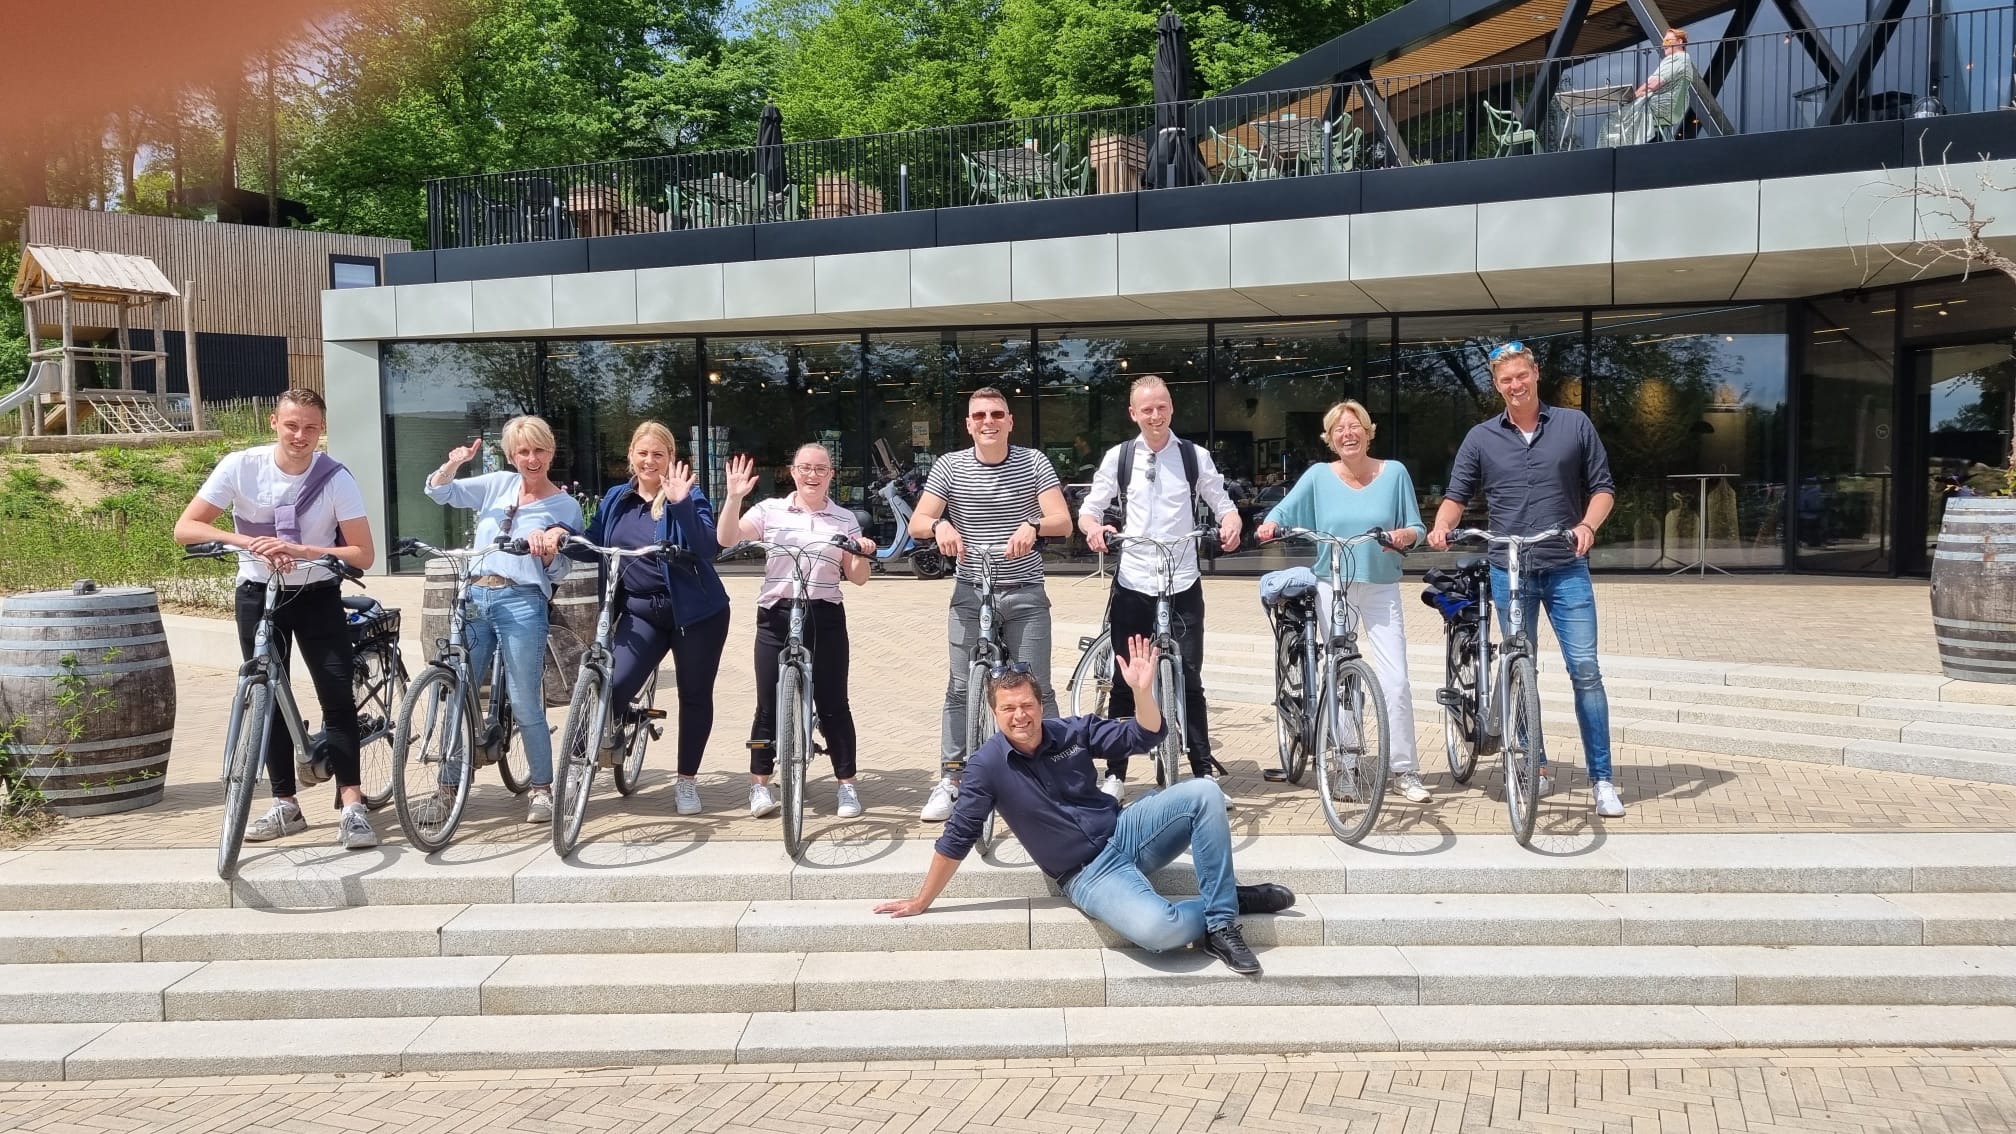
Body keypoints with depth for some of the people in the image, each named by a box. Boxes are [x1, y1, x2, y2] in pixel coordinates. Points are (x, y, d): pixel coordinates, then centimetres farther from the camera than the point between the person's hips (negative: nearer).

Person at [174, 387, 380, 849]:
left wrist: (301, 551, -28)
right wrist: (245, 541, -29)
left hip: (317, 595, -1)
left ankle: (351, 806, -14)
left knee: (338, 695, -13)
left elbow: (363, 554, -15)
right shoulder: (240, 466, -12)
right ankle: (286, 805, 15)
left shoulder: (336, 478, -15)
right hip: (259, 595, 2)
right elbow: (185, 528, -13)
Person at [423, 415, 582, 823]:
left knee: (525, 704, -3)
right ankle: (448, 786, 17)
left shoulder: (566, 506, 5)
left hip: (522, 604, -4)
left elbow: (559, 573, 4)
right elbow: (438, 492, 9)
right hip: (474, 598, 4)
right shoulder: (499, 484, 13)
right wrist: (453, 464, -9)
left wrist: (548, 551, -17)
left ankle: (541, 788, 10)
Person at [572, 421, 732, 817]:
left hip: (695, 611, -3)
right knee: (614, 687, -14)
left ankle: (687, 781, 20)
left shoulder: (689, 496, -6)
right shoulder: (615, 500, 8)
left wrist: (681, 504, -31)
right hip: (641, 610, 3)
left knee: (694, 695, 6)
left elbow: (707, 548, -21)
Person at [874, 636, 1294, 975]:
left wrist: (1142, 690, -20)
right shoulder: (988, 765, -11)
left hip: (1125, 832, 5)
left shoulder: (1074, 731, -2)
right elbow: (957, 838, -5)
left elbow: (1144, 737, -1)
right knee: (1158, 930, -35)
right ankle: (1223, 902, -1)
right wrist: (922, 901, -1)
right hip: (1087, 876, -5)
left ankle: (1221, 924, -12)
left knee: (1204, 793, -19)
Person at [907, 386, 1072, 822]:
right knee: (960, 688, 2)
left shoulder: (1033, 462, -2)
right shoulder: (950, 466, -1)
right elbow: (917, 523, -5)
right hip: (971, 593, 1)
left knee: (1036, 688, 1)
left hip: (1025, 593, -1)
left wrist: (1032, 526, -32)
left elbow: (1063, 522, -11)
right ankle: (951, 778, 11)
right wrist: (940, 525, -28)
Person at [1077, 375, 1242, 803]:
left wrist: (1230, 524, -16)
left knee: (1190, 678, 3)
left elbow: (1222, 504, 7)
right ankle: (1115, 772, 15)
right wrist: (1093, 527, -17)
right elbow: (1090, 508, 6)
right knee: (1124, 680, 6)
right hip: (1132, 584, 1)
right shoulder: (1118, 457, 3)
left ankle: (1203, 768, 13)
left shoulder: (1195, 456, 2)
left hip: (1182, 583, 0)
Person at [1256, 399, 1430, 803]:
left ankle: (1405, 771, 1)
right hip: (1332, 587, 1)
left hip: (1381, 588, -1)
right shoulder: (1319, 476, 1)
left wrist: (1405, 535, -19)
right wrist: (1269, 525, -25)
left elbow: (1416, 529, 3)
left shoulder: (1394, 472, 1)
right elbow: (1284, 510, -3)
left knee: (1395, 680, -7)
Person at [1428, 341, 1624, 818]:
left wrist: (1587, 524, -12)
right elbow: (1457, 495, 9)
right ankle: (1536, 770, 20)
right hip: (1509, 572, 2)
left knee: (1585, 670, -7)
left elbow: (1603, 487, 7)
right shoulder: (1481, 437, 6)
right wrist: (1441, 525, -13)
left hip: (1567, 569, -1)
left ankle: (1601, 779, -1)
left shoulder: (1575, 424, 5)